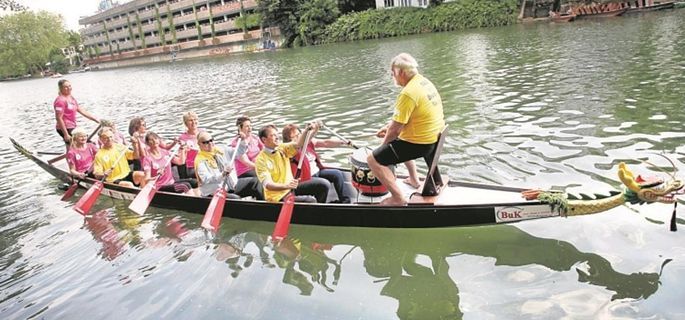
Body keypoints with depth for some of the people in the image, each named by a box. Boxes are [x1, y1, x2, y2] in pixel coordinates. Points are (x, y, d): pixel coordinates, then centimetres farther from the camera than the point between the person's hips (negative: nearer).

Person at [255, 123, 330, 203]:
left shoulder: (282, 148, 3)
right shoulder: (260, 160, -15)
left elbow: (298, 144, -15)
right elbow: (267, 184, -25)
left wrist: (307, 131, -33)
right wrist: (286, 186, -42)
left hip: (291, 188, 7)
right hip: (277, 197, -7)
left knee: (324, 184, -6)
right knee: (309, 200, -27)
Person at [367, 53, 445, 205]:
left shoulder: (408, 93, -25)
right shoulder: (423, 81, 6)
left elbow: (396, 128, -21)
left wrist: (384, 143, -4)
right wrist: (389, 127, 13)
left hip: (420, 143, -10)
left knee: (373, 159, -8)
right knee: (399, 140, 40)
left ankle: (398, 198, -6)